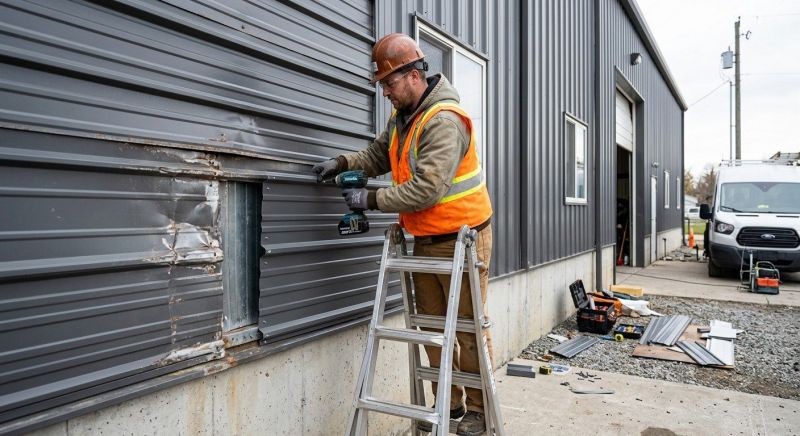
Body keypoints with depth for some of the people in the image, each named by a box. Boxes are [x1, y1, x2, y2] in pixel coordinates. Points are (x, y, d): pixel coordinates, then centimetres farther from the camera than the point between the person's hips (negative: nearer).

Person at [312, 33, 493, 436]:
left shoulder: (444, 120, -22)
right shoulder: (401, 116, 8)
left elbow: (427, 188, -29)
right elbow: (378, 155, 18)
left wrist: (372, 199, -21)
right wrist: (343, 163, 1)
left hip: (461, 239, -8)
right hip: (425, 240, 9)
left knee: (468, 328, 2)